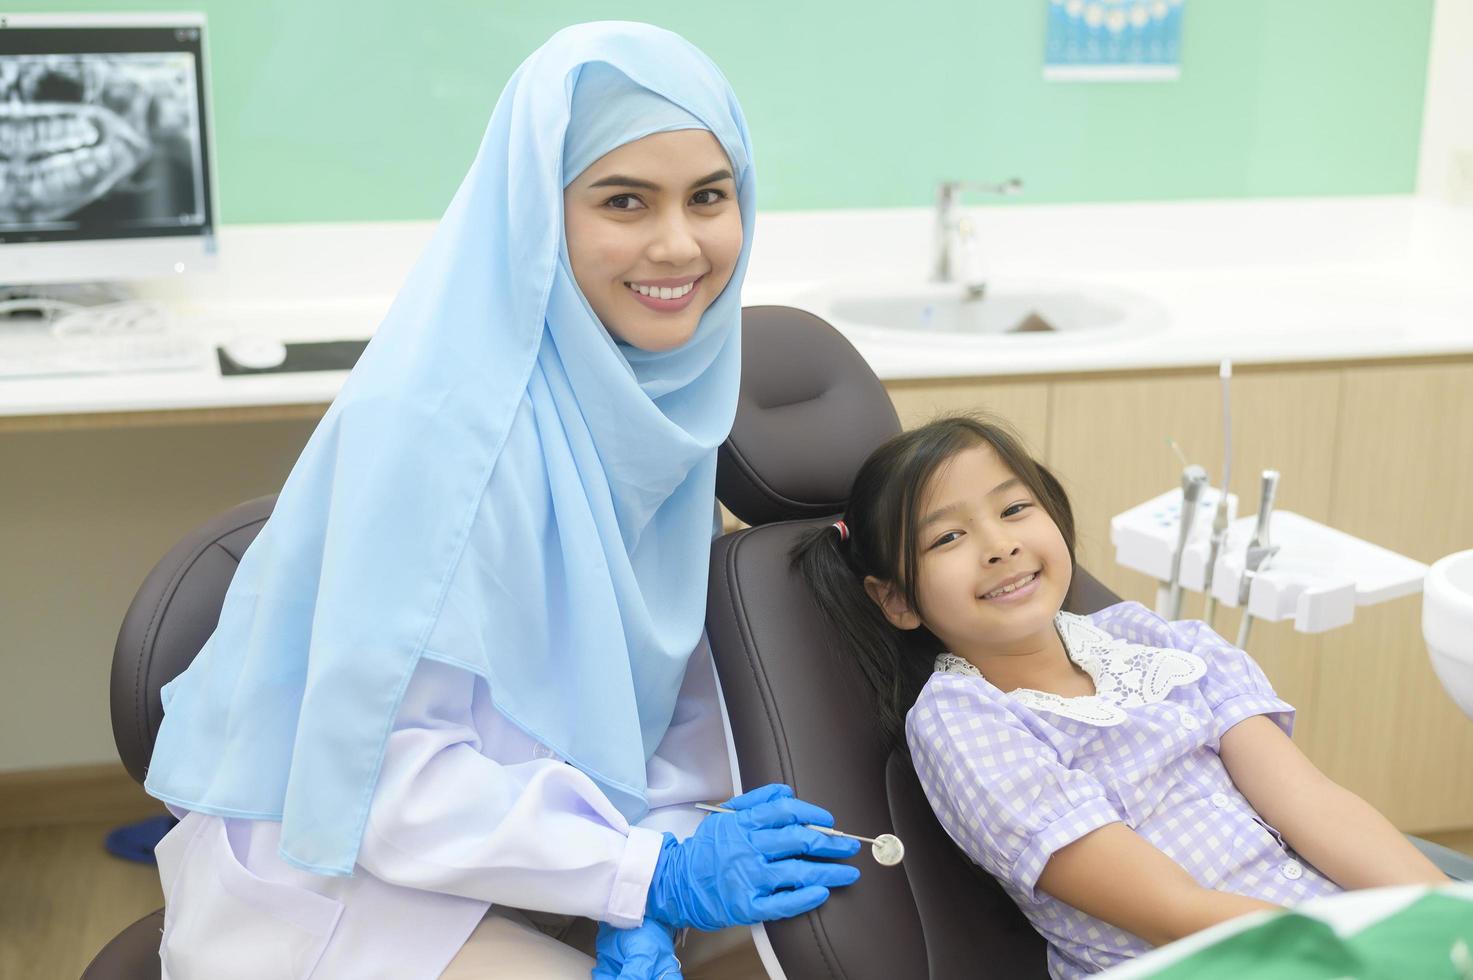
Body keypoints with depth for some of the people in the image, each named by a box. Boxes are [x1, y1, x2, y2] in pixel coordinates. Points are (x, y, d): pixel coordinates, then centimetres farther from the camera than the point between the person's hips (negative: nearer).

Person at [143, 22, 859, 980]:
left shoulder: (662, 387, -6)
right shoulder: (436, 417, -26)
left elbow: (678, 679, -1)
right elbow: (384, 766, -24)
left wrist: (650, 896, -13)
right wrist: (651, 869, -23)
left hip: (546, 840, 6)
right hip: (333, 875, -6)